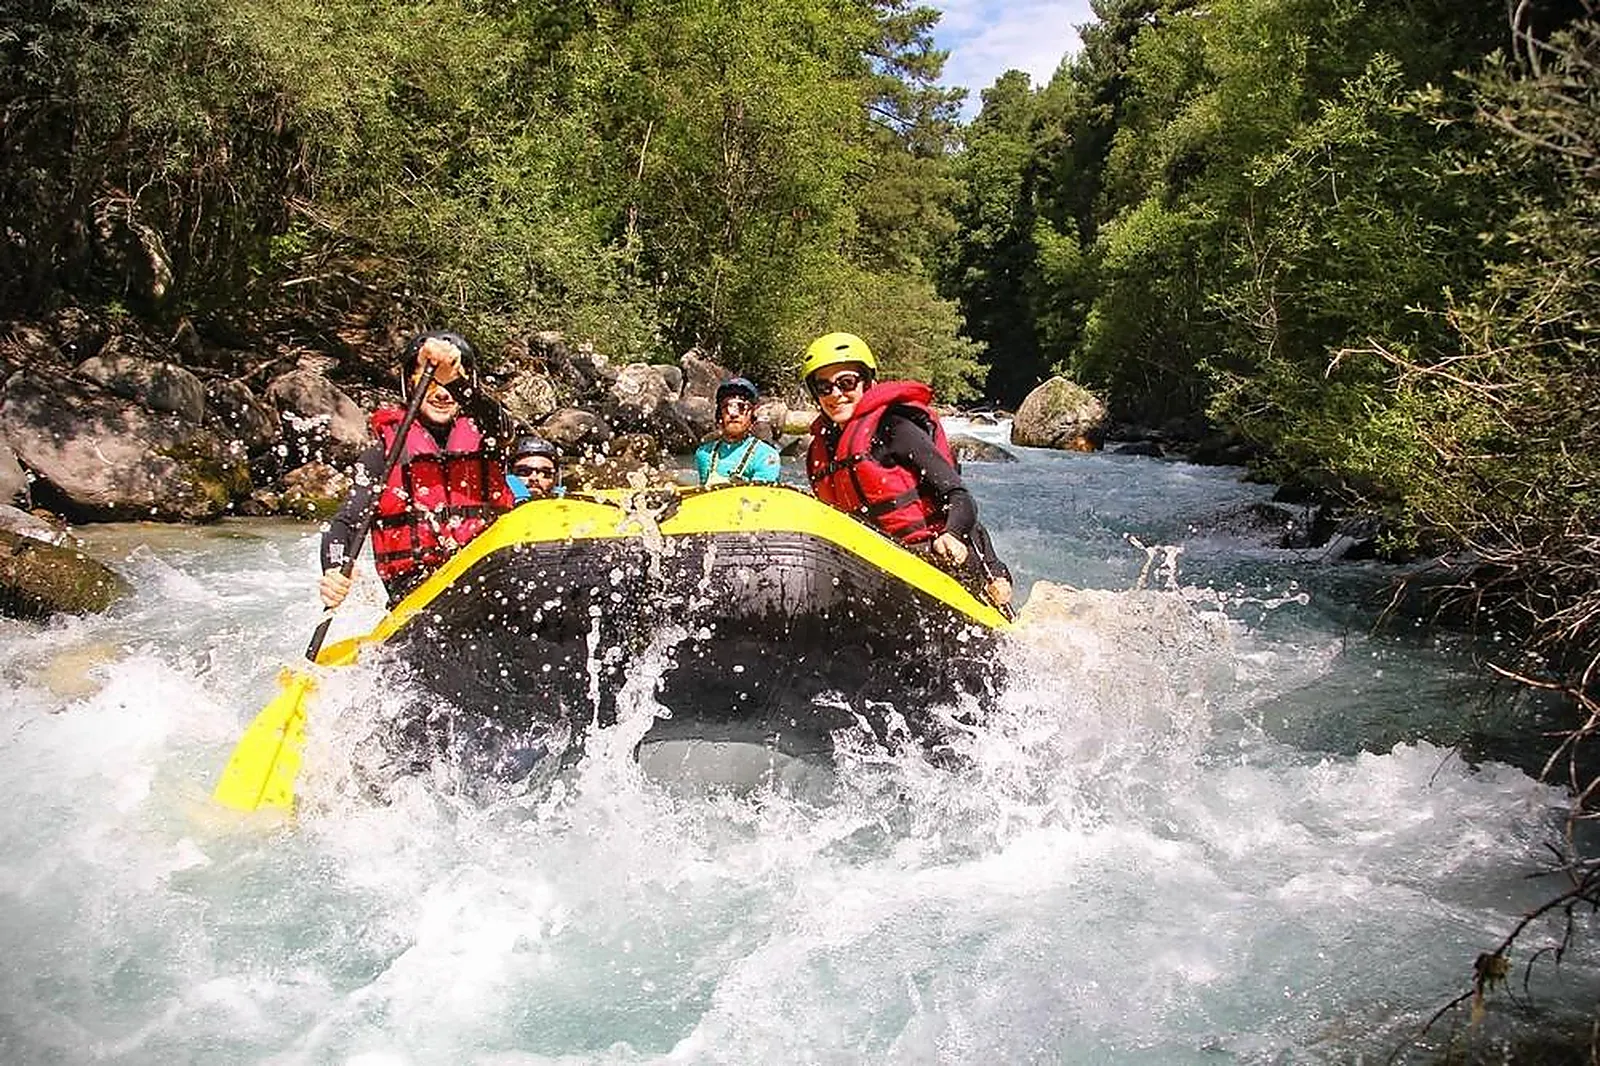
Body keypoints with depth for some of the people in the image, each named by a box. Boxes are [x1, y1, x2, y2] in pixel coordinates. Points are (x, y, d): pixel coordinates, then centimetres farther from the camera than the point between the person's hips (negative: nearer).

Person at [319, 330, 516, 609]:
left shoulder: (483, 438, 15)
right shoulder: (385, 451, 12)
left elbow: (498, 422, -11)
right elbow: (346, 524, 4)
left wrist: (452, 378, -33)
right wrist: (334, 572, -20)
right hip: (415, 585, -2)